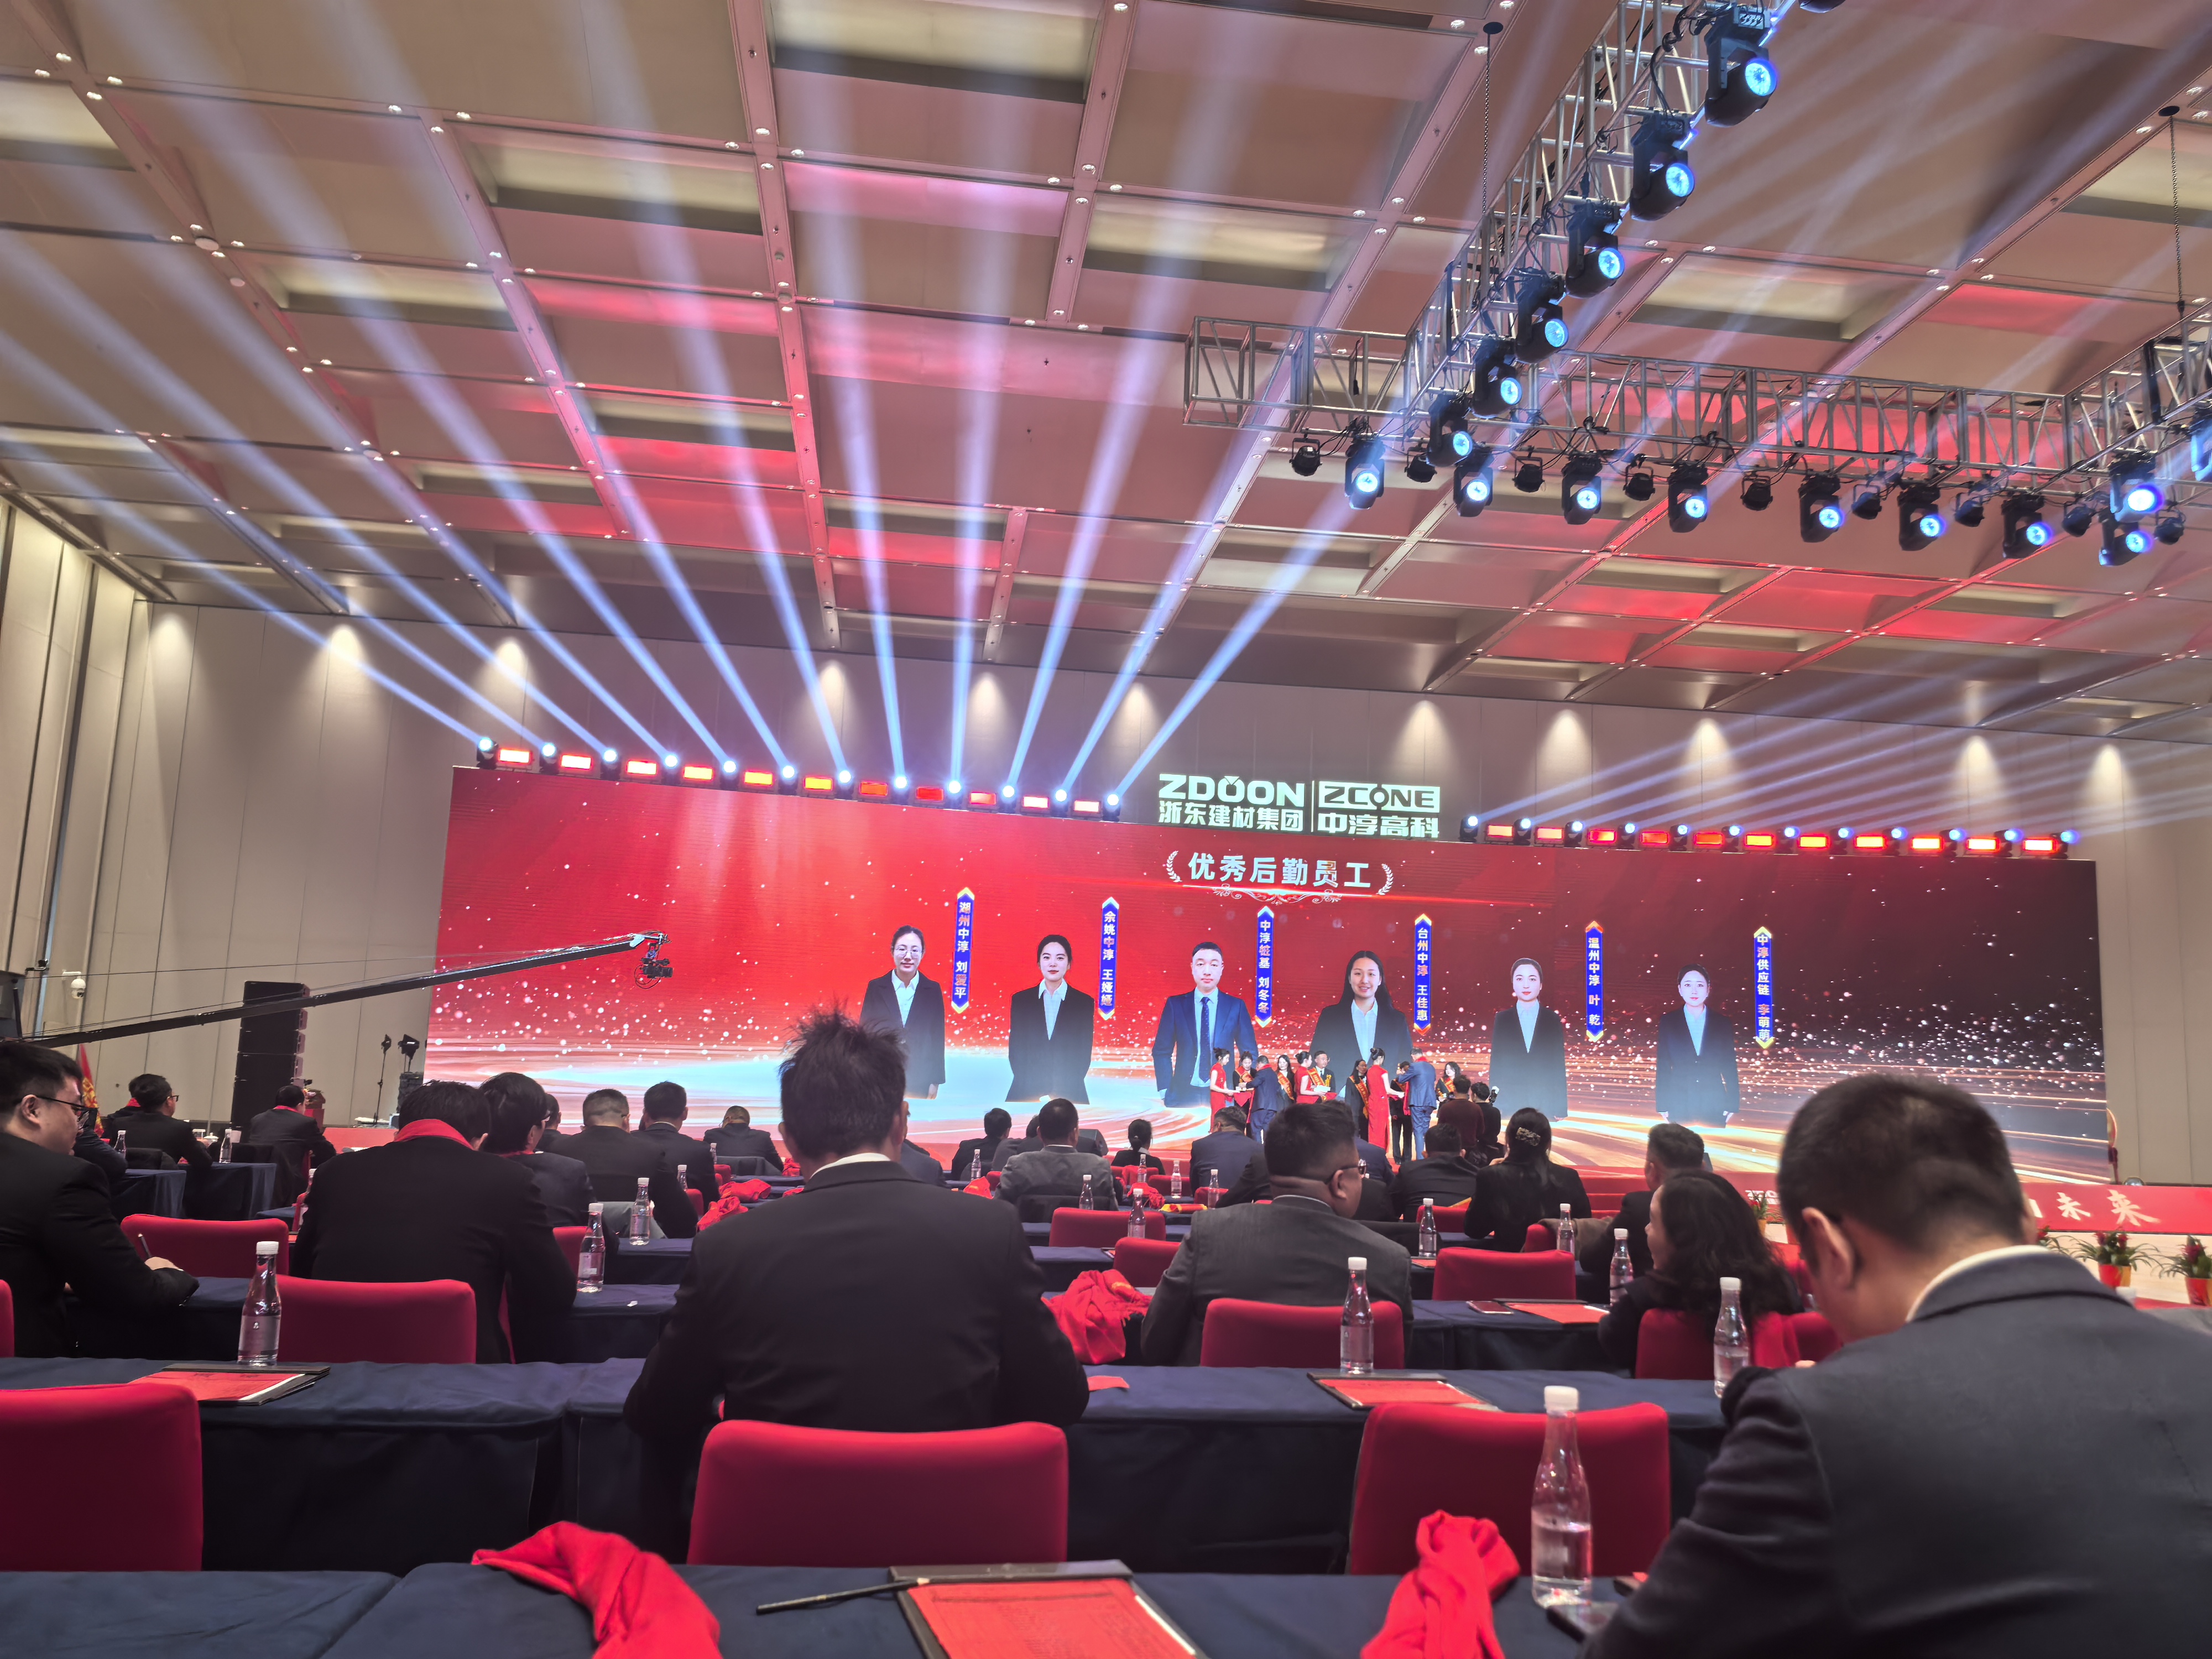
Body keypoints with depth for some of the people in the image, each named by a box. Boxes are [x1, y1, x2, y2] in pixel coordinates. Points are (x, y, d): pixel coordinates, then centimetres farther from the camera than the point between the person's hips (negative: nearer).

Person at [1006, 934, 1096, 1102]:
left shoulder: (1084, 1003, 3)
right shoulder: (1021, 1000, 5)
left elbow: (1083, 1056, 1)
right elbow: (1015, 1052, 2)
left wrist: (1059, 1094, -11)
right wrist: (1039, 1094, -10)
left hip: (1070, 1096, -1)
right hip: (1025, 1095, 1)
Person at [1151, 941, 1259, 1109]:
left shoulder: (1236, 1006, 5)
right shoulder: (1175, 1004, 4)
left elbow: (1249, 1053, 9)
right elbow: (1162, 1052, 6)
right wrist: (1165, 1093, -4)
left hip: (1223, 1096, 0)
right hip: (1182, 1096, 0)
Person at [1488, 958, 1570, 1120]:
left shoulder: (1553, 1020, 7)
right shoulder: (1502, 1019, 7)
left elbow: (1559, 1066, 6)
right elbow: (1496, 1065, 6)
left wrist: (1561, 1111, 1)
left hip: (1546, 1106, 0)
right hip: (1510, 1105, 0)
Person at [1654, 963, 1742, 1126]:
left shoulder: (1722, 1023, 7)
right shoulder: (1668, 1021, 5)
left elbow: (1730, 1066, 7)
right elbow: (1663, 1066, 4)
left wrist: (1733, 1105, 3)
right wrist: (1663, 1106, 0)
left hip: (1714, 1106, 1)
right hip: (1679, 1105, 0)